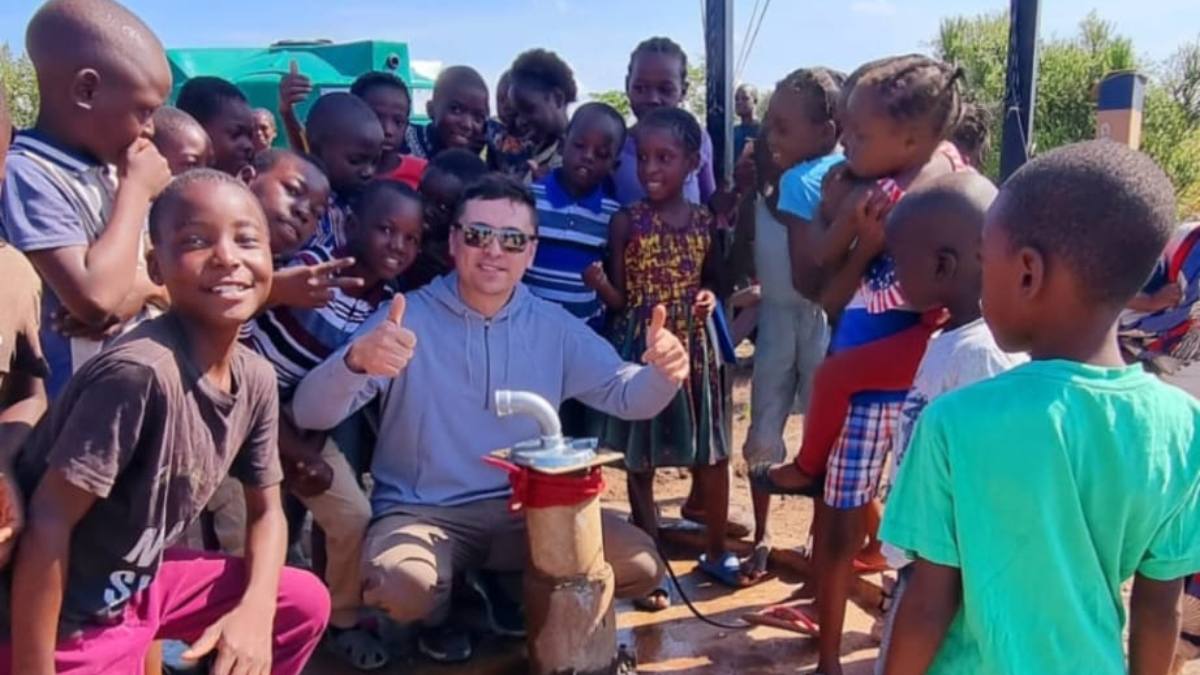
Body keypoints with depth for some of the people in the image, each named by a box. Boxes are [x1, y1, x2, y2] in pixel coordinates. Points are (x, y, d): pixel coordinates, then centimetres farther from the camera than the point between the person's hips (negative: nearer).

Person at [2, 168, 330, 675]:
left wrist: (255, 610, -13)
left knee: (305, 602, 9)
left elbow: (266, 508, 3)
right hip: (67, 624, -7)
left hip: (141, 585, 7)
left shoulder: (255, 378, -7)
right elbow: (48, 522, -25)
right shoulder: (140, 371, -30)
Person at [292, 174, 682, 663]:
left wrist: (661, 372, -22)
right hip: (422, 512, -3)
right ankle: (438, 613, 7)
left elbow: (624, 395, 2)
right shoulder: (408, 318, -9)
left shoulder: (555, 327, 3)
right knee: (400, 588, -35)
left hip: (525, 509, 3)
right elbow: (310, 413, -16)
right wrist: (357, 360, -39)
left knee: (640, 565, -13)